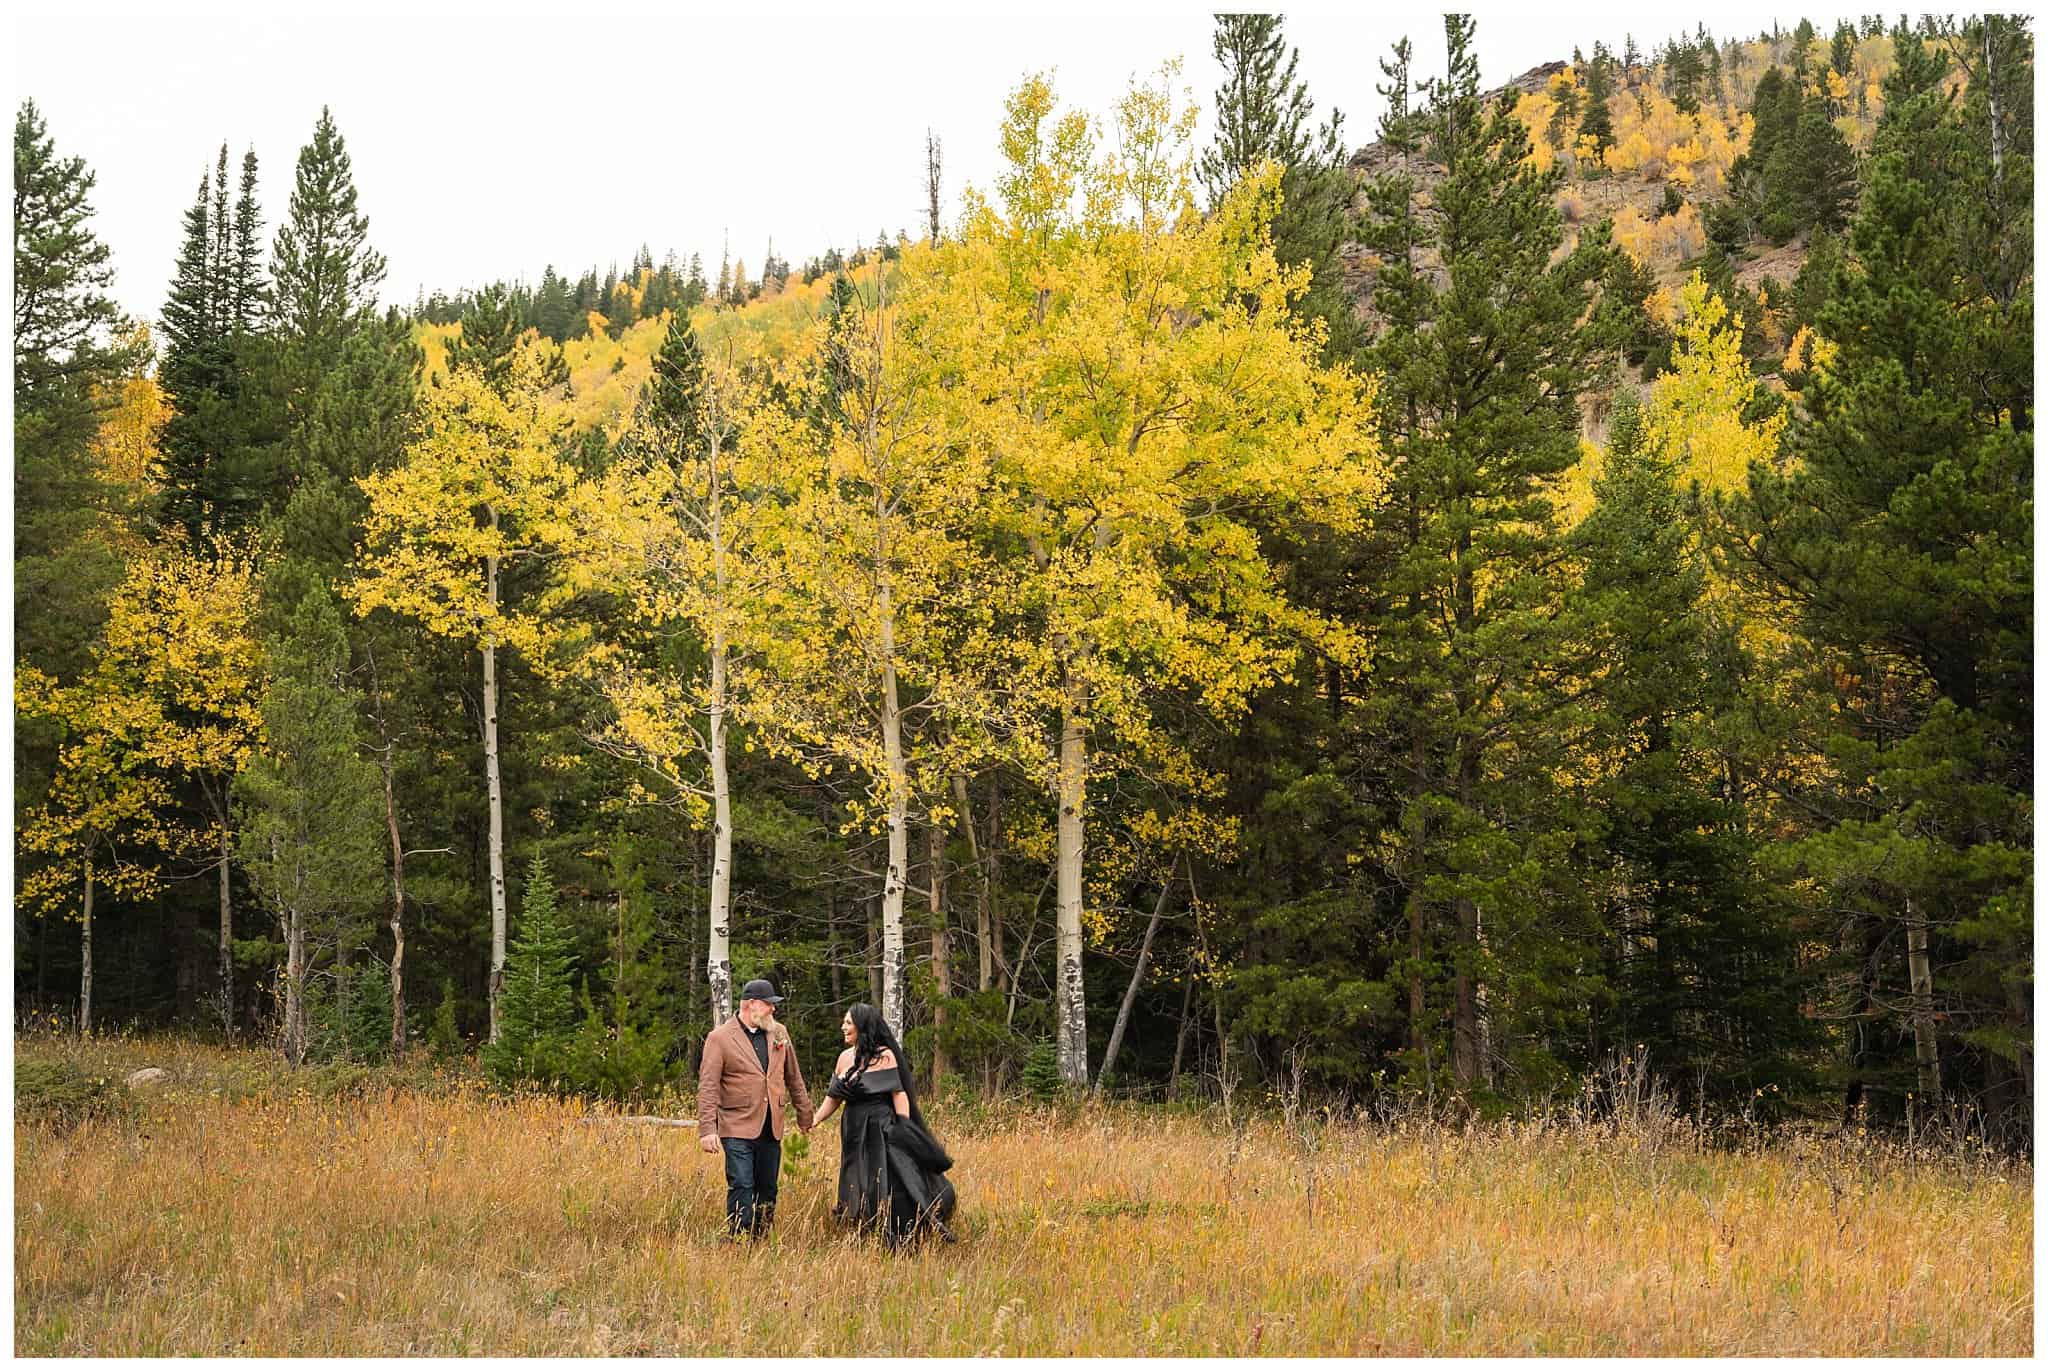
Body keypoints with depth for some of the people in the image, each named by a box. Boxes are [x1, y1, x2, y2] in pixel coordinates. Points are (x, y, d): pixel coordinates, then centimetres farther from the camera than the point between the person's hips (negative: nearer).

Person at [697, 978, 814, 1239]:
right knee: (741, 1188, -12)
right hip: (738, 1129, -5)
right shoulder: (719, 1038, -6)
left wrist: (804, 1113, 23)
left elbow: (793, 1077, 20)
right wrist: (707, 1130, -16)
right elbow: (708, 1087, -10)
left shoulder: (779, 1033, 11)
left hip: (771, 1129, 5)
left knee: (767, 1190, 8)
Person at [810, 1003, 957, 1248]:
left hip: (883, 1130, -7)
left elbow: (899, 1094, -11)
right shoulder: (845, 1058, 10)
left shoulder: (884, 1055, -8)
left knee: (894, 1186, -13)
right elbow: (833, 1097, 13)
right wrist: (814, 1120, 1)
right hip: (855, 1133, 7)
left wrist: (904, 1131, -16)